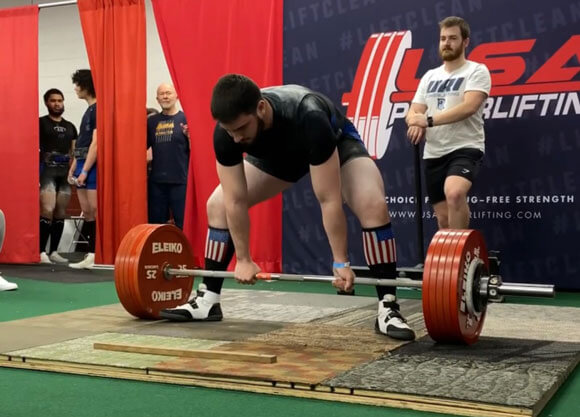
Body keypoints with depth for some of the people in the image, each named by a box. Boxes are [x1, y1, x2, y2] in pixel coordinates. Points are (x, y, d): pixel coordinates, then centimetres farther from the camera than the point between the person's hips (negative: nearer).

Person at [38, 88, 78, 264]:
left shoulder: (70, 127, 18)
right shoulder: (41, 123, 3)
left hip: (65, 172, 6)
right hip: (47, 170, -5)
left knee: (61, 213, 5)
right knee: (48, 210, -18)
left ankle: (53, 251, 13)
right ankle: (41, 252, -15)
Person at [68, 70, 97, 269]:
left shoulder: (98, 110, -10)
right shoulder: (89, 110, 19)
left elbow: (95, 143, -16)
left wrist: (85, 170, -18)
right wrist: (73, 168, 18)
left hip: (93, 167, -10)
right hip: (83, 166, 10)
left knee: (96, 212, -9)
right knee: (87, 213, 9)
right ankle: (91, 255, 13)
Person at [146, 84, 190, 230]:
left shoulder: (185, 119, -1)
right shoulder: (151, 121, 11)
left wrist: (189, 136, -21)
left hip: (180, 180, -4)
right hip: (156, 180, 4)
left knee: (182, 223, -1)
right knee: (155, 222, 11)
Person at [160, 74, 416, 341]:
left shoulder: (309, 119, -46)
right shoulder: (225, 132, -33)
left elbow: (329, 200, -40)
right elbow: (236, 202, -22)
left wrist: (340, 262, -34)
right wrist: (244, 260, -16)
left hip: (336, 143, -4)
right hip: (280, 152, 5)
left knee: (373, 206, -31)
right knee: (217, 204, -6)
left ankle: (387, 308, -23)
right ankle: (207, 300, 5)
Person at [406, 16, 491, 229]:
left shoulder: (476, 71, -3)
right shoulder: (429, 76, 16)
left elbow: (469, 107, -19)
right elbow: (414, 112, 12)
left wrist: (429, 120, -25)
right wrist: (416, 122, -13)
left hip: (465, 148, -6)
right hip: (434, 153, 6)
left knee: (454, 193, -34)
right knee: (443, 217, 9)